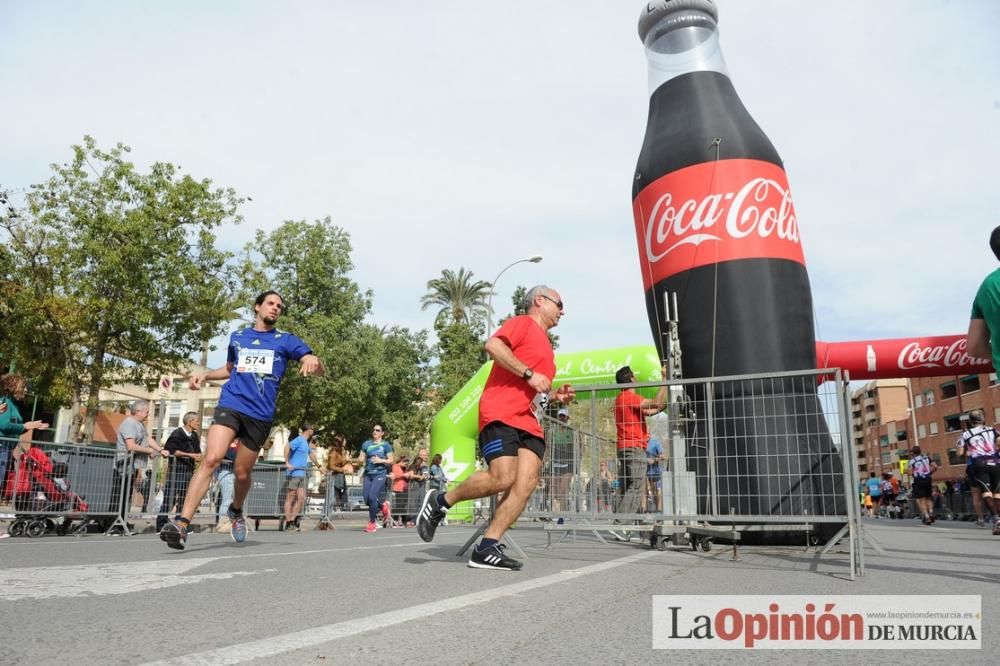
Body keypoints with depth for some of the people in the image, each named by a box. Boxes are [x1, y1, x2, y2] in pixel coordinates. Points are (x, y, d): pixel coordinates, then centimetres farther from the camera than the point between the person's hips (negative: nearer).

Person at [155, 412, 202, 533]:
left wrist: (198, 457, -1)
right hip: (176, 468, -7)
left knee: (184, 499, 8)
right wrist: (190, 455, -17)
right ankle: (161, 526, -6)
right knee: (170, 497, -9)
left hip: (189, 469, 7)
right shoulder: (177, 434, -6)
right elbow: (171, 450, -15)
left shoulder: (195, 436, 17)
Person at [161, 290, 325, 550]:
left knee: (242, 472, 8)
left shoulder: (285, 340, 7)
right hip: (230, 405, 0)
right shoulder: (237, 337, 15)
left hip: (261, 415, 0)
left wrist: (313, 361, -25)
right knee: (211, 458, -21)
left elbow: (318, 369, -1)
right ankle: (182, 523, -24)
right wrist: (205, 375, 13)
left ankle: (236, 511, 39)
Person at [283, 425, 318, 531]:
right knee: (291, 498, -3)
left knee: (301, 498, 2)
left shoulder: (306, 443, 20)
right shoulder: (299, 440, -8)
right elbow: (287, 447, -23)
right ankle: (288, 523, 0)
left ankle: (293, 521, 7)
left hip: (302, 474, 8)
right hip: (294, 473, -8)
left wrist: (319, 466, 43)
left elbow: (311, 454, 35)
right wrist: (287, 463, -25)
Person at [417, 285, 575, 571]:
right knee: (502, 479, -20)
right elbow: (493, 345, -15)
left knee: (526, 484, -10)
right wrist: (529, 373, -17)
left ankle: (487, 548, -9)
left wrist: (555, 395, 18)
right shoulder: (523, 323, 4)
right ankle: (440, 501, 2)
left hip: (529, 423, 9)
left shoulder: (546, 345, 29)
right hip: (501, 414, -9)